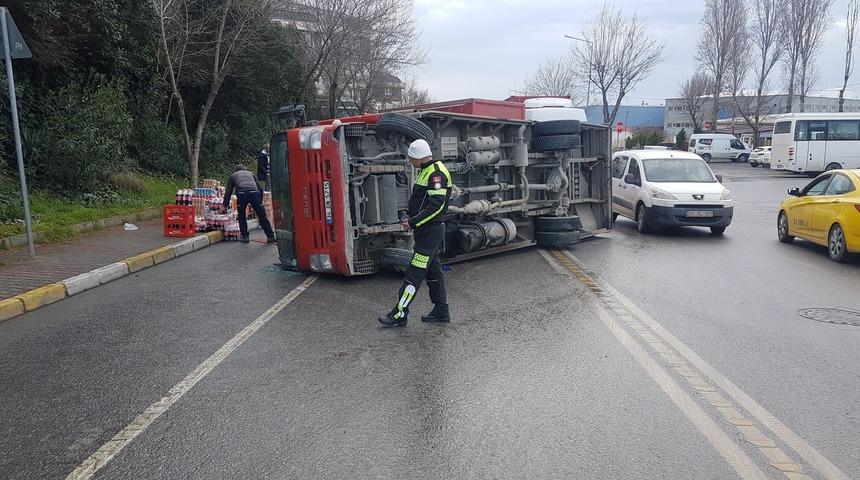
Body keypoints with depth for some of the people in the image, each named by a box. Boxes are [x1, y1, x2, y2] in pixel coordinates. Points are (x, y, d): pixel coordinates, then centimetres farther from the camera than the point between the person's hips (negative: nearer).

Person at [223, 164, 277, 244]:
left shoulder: (233, 176, 32)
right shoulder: (251, 173, 35)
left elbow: (228, 192, 27)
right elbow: (260, 188, 26)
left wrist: (225, 206, 31)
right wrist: (260, 202, 32)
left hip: (241, 194, -1)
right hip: (254, 192, 1)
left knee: (242, 216, 20)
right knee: (262, 216, 5)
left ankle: (244, 236, 18)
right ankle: (270, 237, 5)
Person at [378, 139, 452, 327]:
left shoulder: (437, 173, -18)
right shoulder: (425, 170, 14)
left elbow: (436, 206, -24)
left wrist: (413, 222, -20)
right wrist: (410, 219, 11)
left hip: (430, 231, -10)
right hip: (426, 230, 10)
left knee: (414, 273, -6)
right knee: (433, 271, 14)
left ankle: (399, 314, -1)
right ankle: (441, 312, 23)